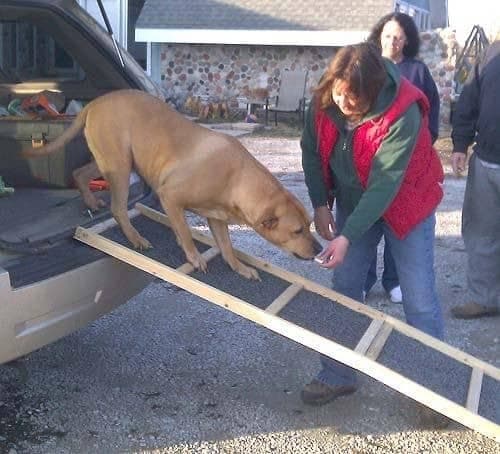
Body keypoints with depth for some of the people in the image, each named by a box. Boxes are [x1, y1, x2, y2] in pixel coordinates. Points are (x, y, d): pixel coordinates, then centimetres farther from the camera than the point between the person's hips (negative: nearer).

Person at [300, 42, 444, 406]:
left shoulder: (403, 113, -32)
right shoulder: (324, 103, -16)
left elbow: (385, 184, -33)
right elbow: (312, 151, 0)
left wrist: (347, 236, -36)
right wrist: (320, 204, -7)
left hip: (404, 205, -4)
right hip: (353, 203, 5)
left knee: (419, 299, -3)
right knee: (344, 289, 7)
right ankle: (338, 375, 19)